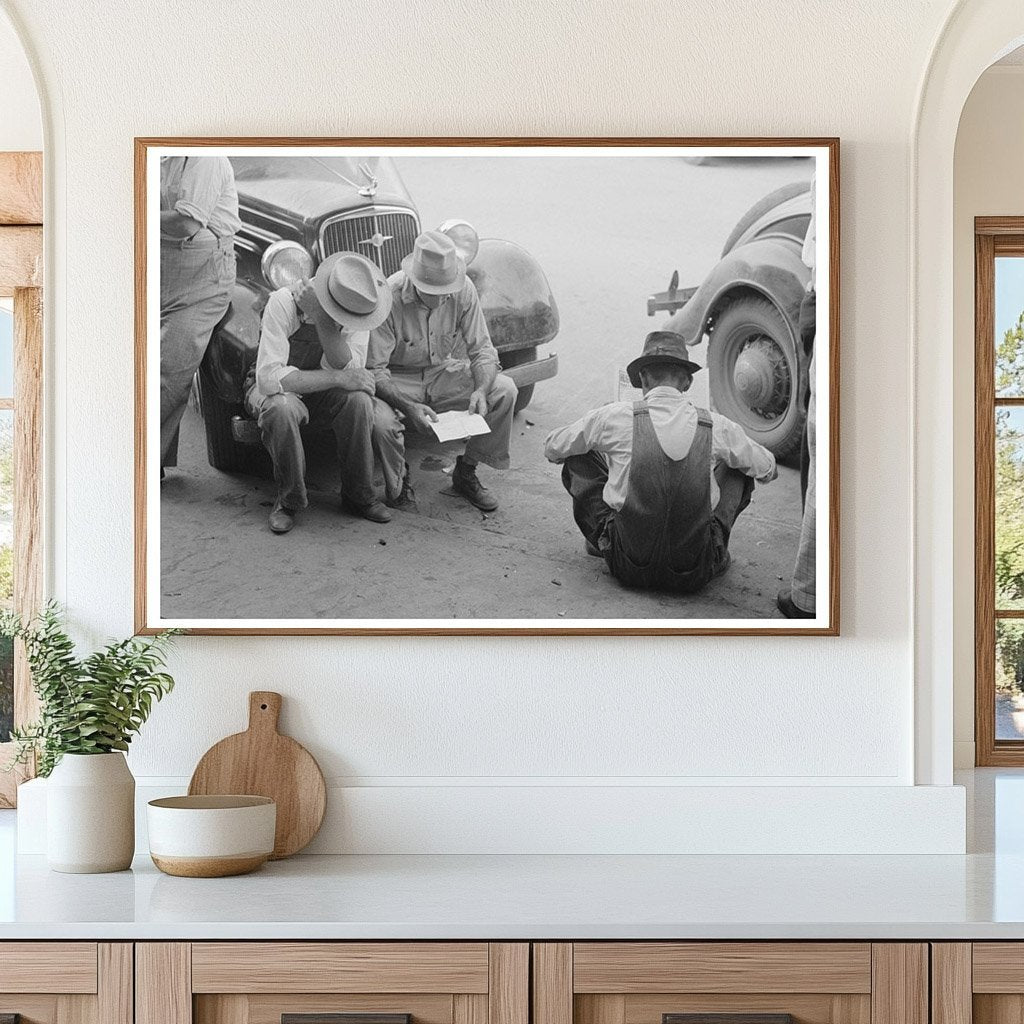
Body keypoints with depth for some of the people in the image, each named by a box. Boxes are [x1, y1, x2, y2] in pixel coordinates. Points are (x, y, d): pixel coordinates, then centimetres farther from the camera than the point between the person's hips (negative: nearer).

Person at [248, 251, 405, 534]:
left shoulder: (357, 310, -13)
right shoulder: (283, 303, -28)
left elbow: (348, 370, -24)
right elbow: (268, 377, -35)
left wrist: (322, 320, -37)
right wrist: (338, 378, -36)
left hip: (324, 394, 4)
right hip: (277, 392, -3)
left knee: (358, 400, -29)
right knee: (281, 409, -38)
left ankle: (358, 496, -10)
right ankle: (289, 499, -16)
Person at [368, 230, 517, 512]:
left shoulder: (463, 290, -14)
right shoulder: (388, 298, -25)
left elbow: (482, 349, -7)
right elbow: (374, 370, -24)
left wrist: (481, 389, -28)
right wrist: (408, 407, -39)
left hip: (446, 374, 4)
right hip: (399, 381, -4)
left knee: (504, 390, -18)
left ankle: (466, 473, 0)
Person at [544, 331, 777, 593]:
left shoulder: (616, 417, -8)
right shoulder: (716, 426, -5)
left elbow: (552, 449, 9)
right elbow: (766, 470, 13)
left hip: (628, 567, -1)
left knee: (578, 460, 14)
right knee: (740, 469, 19)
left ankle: (604, 539, 28)